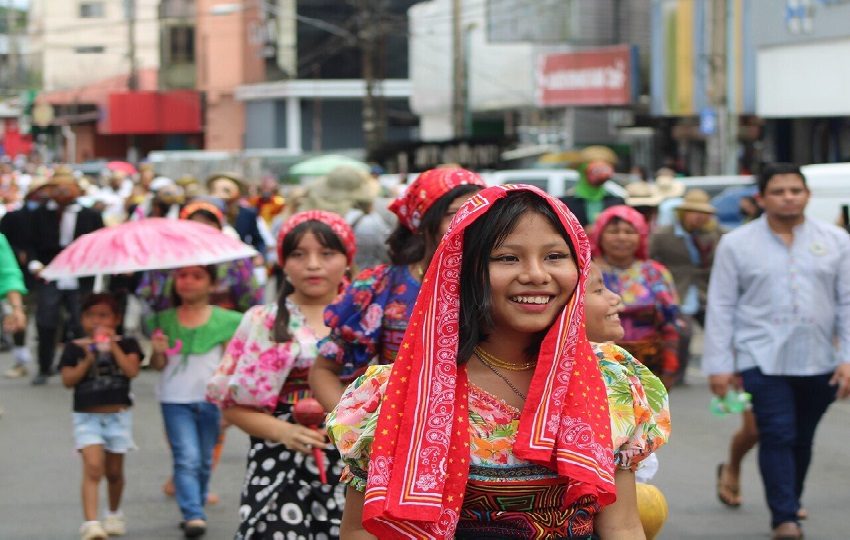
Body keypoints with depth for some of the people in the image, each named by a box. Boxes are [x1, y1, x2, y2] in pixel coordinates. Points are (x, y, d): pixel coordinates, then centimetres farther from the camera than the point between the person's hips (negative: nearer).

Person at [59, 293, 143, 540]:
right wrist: (88, 359, -16)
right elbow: (68, 380, -6)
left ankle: (114, 514, 38)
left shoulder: (126, 344, 2)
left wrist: (113, 345, -16)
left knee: (114, 471, 14)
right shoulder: (75, 348, 2)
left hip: (118, 415, 1)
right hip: (87, 416, -1)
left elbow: (132, 370, -14)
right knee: (93, 467, -17)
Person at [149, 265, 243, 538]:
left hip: (211, 399, 1)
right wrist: (158, 352, -15)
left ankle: (194, 509, 26)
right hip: (176, 400, -1)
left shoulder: (223, 321, 1)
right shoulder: (165, 320, 4)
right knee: (187, 458, -12)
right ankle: (193, 516, -19)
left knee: (204, 461, 11)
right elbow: (158, 365, 7)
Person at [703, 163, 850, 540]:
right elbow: (721, 307, 2)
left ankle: (788, 504, 27)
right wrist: (719, 364, -3)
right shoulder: (736, 244, 3)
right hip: (763, 361, -2)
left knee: (803, 439, 9)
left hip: (819, 363, 2)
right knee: (777, 437, -10)